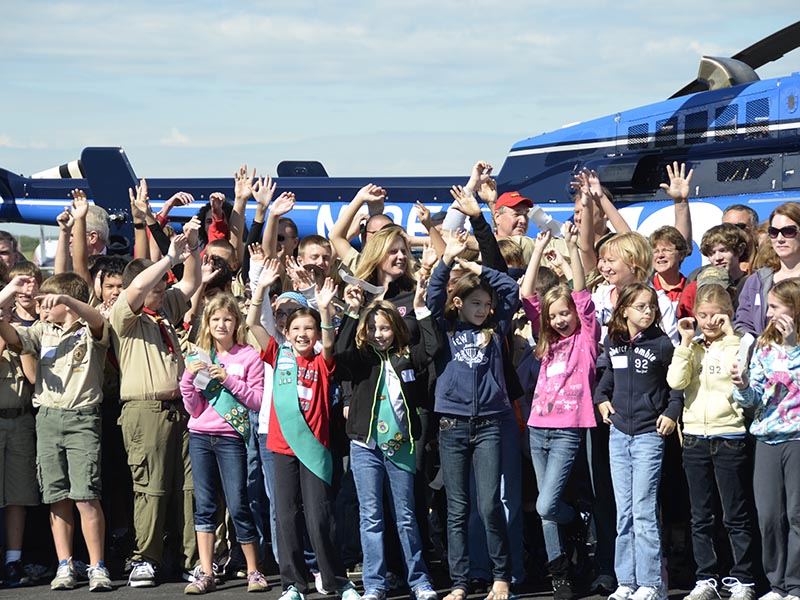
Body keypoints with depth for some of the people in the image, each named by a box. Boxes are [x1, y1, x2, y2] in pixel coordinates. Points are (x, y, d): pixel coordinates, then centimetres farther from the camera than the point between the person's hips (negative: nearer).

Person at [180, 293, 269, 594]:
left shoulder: (249, 357, 0)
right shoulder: (199, 357, 8)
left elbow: (258, 400, -5)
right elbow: (194, 409, 6)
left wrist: (229, 379, -15)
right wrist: (189, 378, -9)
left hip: (231, 438, -3)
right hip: (200, 436, 4)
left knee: (238, 505, -5)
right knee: (204, 506, 3)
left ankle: (254, 571, 7)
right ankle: (206, 573, 5)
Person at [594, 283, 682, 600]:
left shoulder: (662, 344, -6)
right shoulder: (613, 344, 7)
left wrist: (671, 413, -11)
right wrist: (601, 398, 8)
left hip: (649, 434, -5)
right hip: (619, 433, 5)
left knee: (644, 511, -9)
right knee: (624, 512, 7)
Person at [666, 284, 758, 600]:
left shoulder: (737, 345, -2)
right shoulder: (691, 348, 9)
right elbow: (675, 381, -7)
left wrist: (729, 335, -19)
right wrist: (686, 342, -9)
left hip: (729, 437, -4)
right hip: (694, 438, 4)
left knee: (736, 516, 0)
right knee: (700, 517, 9)